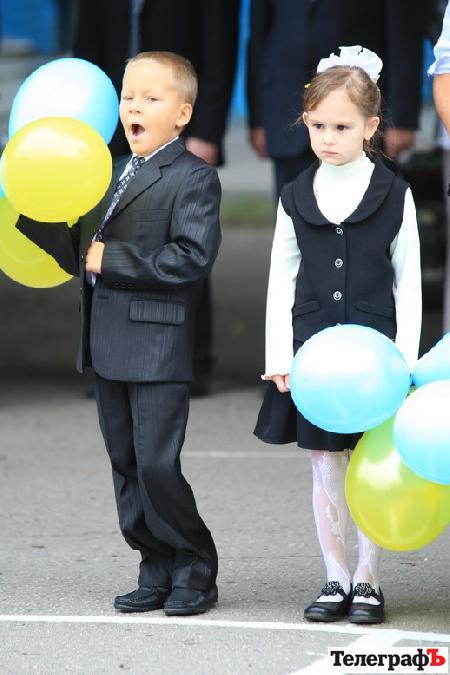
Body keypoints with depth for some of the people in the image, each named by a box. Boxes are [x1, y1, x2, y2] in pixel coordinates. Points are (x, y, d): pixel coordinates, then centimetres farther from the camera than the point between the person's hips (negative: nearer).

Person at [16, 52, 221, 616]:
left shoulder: (193, 178, -7)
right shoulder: (112, 175, 18)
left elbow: (193, 256, -20)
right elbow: (79, 253, 16)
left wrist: (115, 260, -18)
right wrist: (31, 213, 2)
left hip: (159, 350, -8)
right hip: (108, 347, 8)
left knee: (157, 466, -8)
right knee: (126, 465, 11)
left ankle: (195, 570, 8)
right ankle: (157, 572, 20)